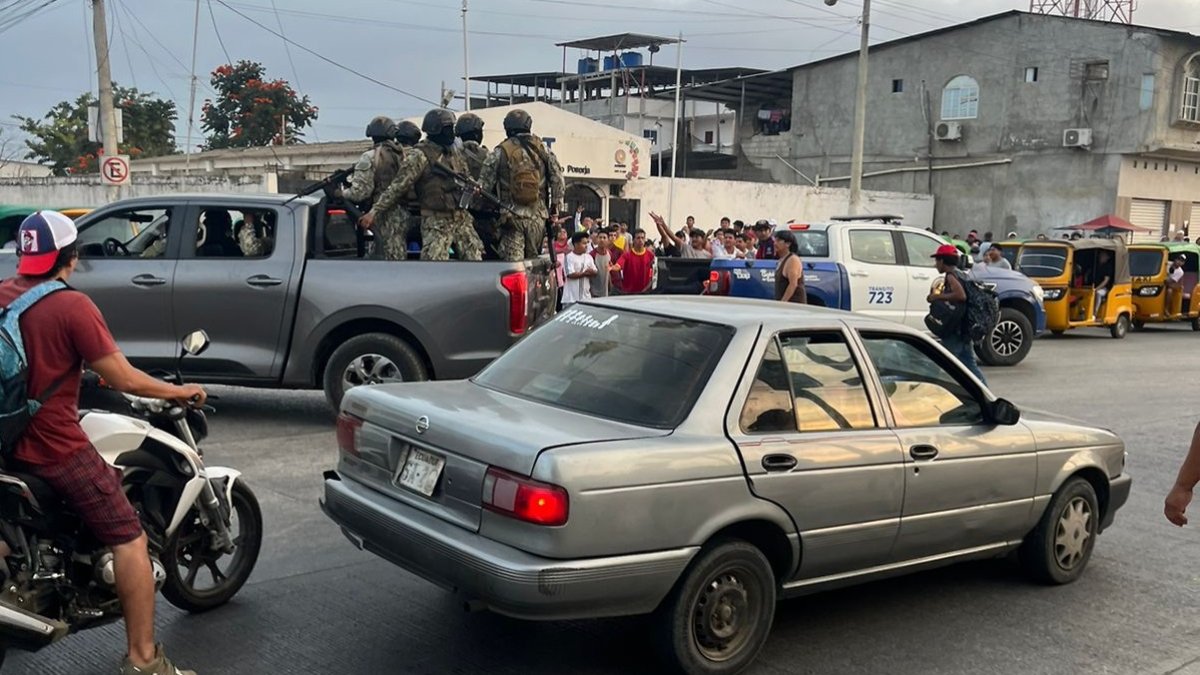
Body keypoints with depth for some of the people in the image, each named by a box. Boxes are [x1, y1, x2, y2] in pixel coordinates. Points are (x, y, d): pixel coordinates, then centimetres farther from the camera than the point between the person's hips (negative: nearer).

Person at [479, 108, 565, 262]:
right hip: (538, 216, 3)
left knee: (513, 262, -3)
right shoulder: (543, 150, 3)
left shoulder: (500, 153, -3)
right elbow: (558, 181, 3)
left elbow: (484, 184, -3)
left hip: (511, 217, -3)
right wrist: (555, 208, 13)